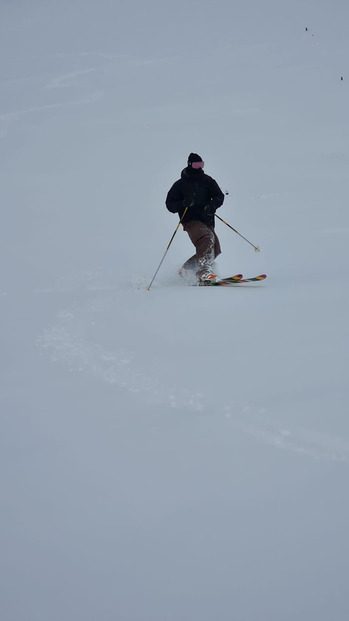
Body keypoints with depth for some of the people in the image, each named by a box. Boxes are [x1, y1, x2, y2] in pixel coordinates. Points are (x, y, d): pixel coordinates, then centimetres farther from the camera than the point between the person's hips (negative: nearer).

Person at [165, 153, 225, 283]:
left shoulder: (207, 181, 14)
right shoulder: (180, 184, 6)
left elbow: (219, 196, 7)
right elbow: (170, 205, 4)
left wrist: (212, 206, -15)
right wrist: (183, 204, -17)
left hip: (207, 221, 5)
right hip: (191, 220, -5)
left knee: (214, 250, -2)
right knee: (207, 238, -32)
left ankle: (185, 270, 18)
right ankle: (203, 272, -45)